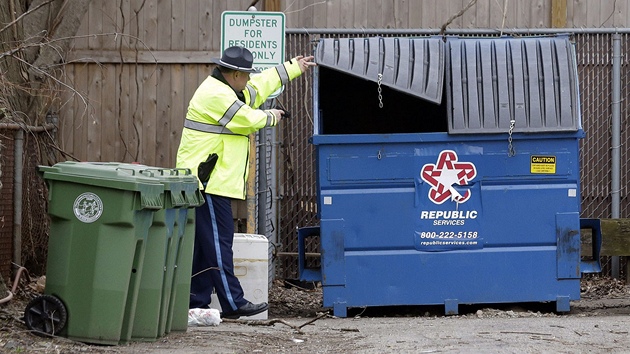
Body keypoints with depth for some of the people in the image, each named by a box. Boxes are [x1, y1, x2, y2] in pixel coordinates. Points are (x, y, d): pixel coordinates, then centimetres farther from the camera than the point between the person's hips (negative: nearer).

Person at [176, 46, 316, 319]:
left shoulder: (226, 89, 19)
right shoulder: (216, 95, -15)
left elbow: (259, 85, 31)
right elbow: (248, 120, -12)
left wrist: (295, 67, 38)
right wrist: (271, 117, 9)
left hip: (207, 182, 11)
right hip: (209, 182, -11)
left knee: (203, 244, 10)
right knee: (218, 242, -10)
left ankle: (197, 302, 12)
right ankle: (233, 304, -10)